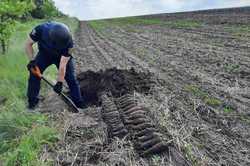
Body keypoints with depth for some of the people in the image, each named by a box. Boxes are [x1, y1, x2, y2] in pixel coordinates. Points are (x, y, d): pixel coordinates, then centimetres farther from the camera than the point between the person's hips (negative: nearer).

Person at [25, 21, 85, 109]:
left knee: (71, 78, -8)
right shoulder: (40, 29, -34)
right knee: (34, 73, -12)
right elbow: (28, 44, -15)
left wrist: (59, 82, -28)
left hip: (63, 56, -1)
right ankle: (32, 101, 7)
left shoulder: (68, 42, -36)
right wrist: (32, 60, -25)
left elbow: (63, 64, -31)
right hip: (44, 53, 2)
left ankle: (79, 103, 6)